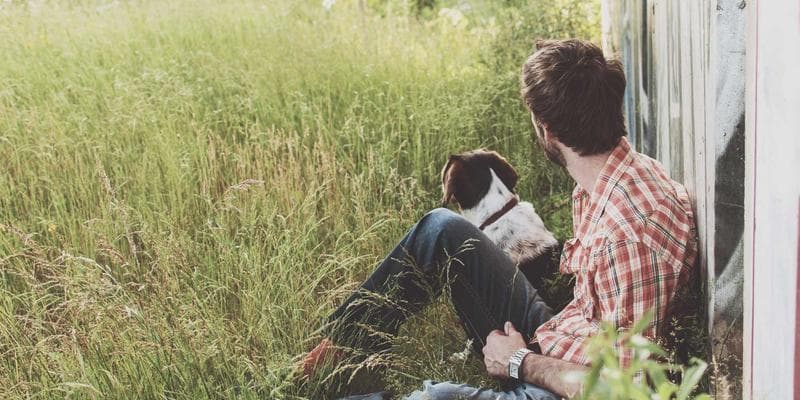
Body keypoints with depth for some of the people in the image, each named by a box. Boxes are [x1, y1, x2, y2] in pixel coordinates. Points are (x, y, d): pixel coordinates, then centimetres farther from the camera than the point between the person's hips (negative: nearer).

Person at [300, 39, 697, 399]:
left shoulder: (634, 228, -31)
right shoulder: (601, 181, -1)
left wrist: (521, 363, -14)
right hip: (548, 337, 9)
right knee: (442, 228, 4)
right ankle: (343, 343, 10)